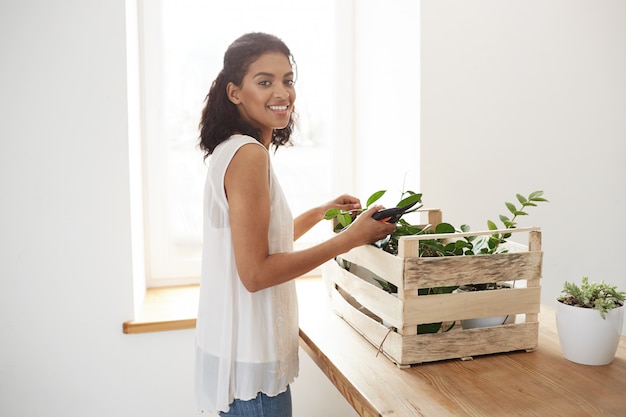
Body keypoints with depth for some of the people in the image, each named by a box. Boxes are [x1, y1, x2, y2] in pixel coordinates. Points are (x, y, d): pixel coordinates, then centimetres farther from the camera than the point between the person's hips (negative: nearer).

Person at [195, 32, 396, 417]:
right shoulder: (249, 154, -21)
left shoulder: (230, 150, 9)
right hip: (249, 358, -9)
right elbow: (255, 273, -23)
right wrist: (351, 238, -19)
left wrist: (320, 213, 14)